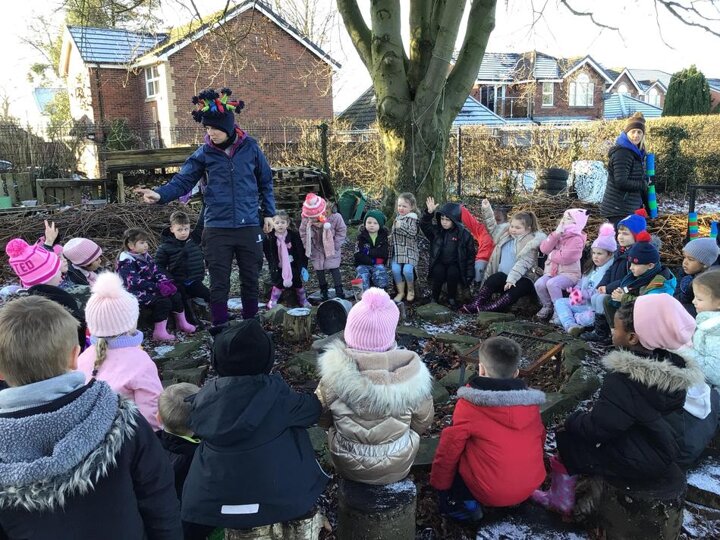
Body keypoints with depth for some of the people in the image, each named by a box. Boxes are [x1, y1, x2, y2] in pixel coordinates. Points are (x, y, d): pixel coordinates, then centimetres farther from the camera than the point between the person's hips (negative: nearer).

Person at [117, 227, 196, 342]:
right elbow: (135, 283, -24)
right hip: (137, 293, -9)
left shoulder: (146, 257, 12)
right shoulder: (126, 262, -16)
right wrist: (158, 287, -27)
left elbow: (156, 272, 12)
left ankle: (182, 323, 21)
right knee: (164, 302, -24)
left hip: (150, 289, 9)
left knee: (175, 296, 3)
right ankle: (159, 332, -19)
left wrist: (165, 282, -10)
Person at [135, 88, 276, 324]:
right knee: (219, 285, 3)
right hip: (217, 229, 0)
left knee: (251, 280, 12)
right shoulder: (204, 153, 0)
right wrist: (160, 194, -22)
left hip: (249, 227, 1)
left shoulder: (250, 147, 0)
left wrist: (268, 213, 9)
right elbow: (182, 181, -3)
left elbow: (265, 182, 10)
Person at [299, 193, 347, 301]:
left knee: (334, 268, -6)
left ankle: (339, 293, -2)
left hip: (331, 249, -2)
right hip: (316, 250, 2)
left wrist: (335, 246, -12)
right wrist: (309, 247, -6)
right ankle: (324, 292, 23)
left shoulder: (334, 217, -27)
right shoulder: (306, 220, -22)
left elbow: (341, 231, -11)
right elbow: (303, 233, -4)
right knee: (319, 270, 7)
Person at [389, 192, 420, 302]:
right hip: (397, 249, 5)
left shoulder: (413, 219, -4)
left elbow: (412, 233, -21)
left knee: (407, 270, -23)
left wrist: (401, 226, -29)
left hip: (409, 250, -5)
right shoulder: (397, 218, 17)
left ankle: (410, 290, 6)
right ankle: (400, 292, -1)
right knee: (395, 269, -18)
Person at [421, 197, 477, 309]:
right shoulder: (437, 231, 2)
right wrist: (429, 212, -25)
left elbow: (470, 255, -2)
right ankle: (435, 298, -12)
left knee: (452, 272, -32)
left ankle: (452, 299, -10)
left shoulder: (464, 234, -5)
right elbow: (424, 226, -8)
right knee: (438, 272, -30)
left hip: (455, 265, -1)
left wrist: (469, 274, -6)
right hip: (439, 263, 1)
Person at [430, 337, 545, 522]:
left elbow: (449, 448, -7)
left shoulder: (469, 405, -13)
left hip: (489, 493, -5)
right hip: (531, 486, 5)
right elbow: (540, 439, 13)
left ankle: (454, 504, 5)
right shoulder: (531, 401, 0)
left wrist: (439, 482, 9)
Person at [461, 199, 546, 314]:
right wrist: (487, 210, 16)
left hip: (522, 278, -5)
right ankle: (475, 305, -26)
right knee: (493, 280, -27)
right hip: (504, 275, 5)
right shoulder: (505, 232, 9)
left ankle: (487, 308, -43)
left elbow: (523, 263, -22)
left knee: (515, 290, -36)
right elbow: (493, 227, 27)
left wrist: (511, 279, -33)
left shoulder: (530, 241, -11)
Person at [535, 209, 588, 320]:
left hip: (569, 273, -6)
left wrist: (551, 254, -5)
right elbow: (544, 248, -4)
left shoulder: (577, 239, -11)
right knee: (539, 284, -21)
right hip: (551, 271, 6)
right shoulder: (557, 234, 11)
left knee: (552, 284, -33)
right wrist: (556, 234, -11)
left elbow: (564, 258, -22)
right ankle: (547, 305, 7)